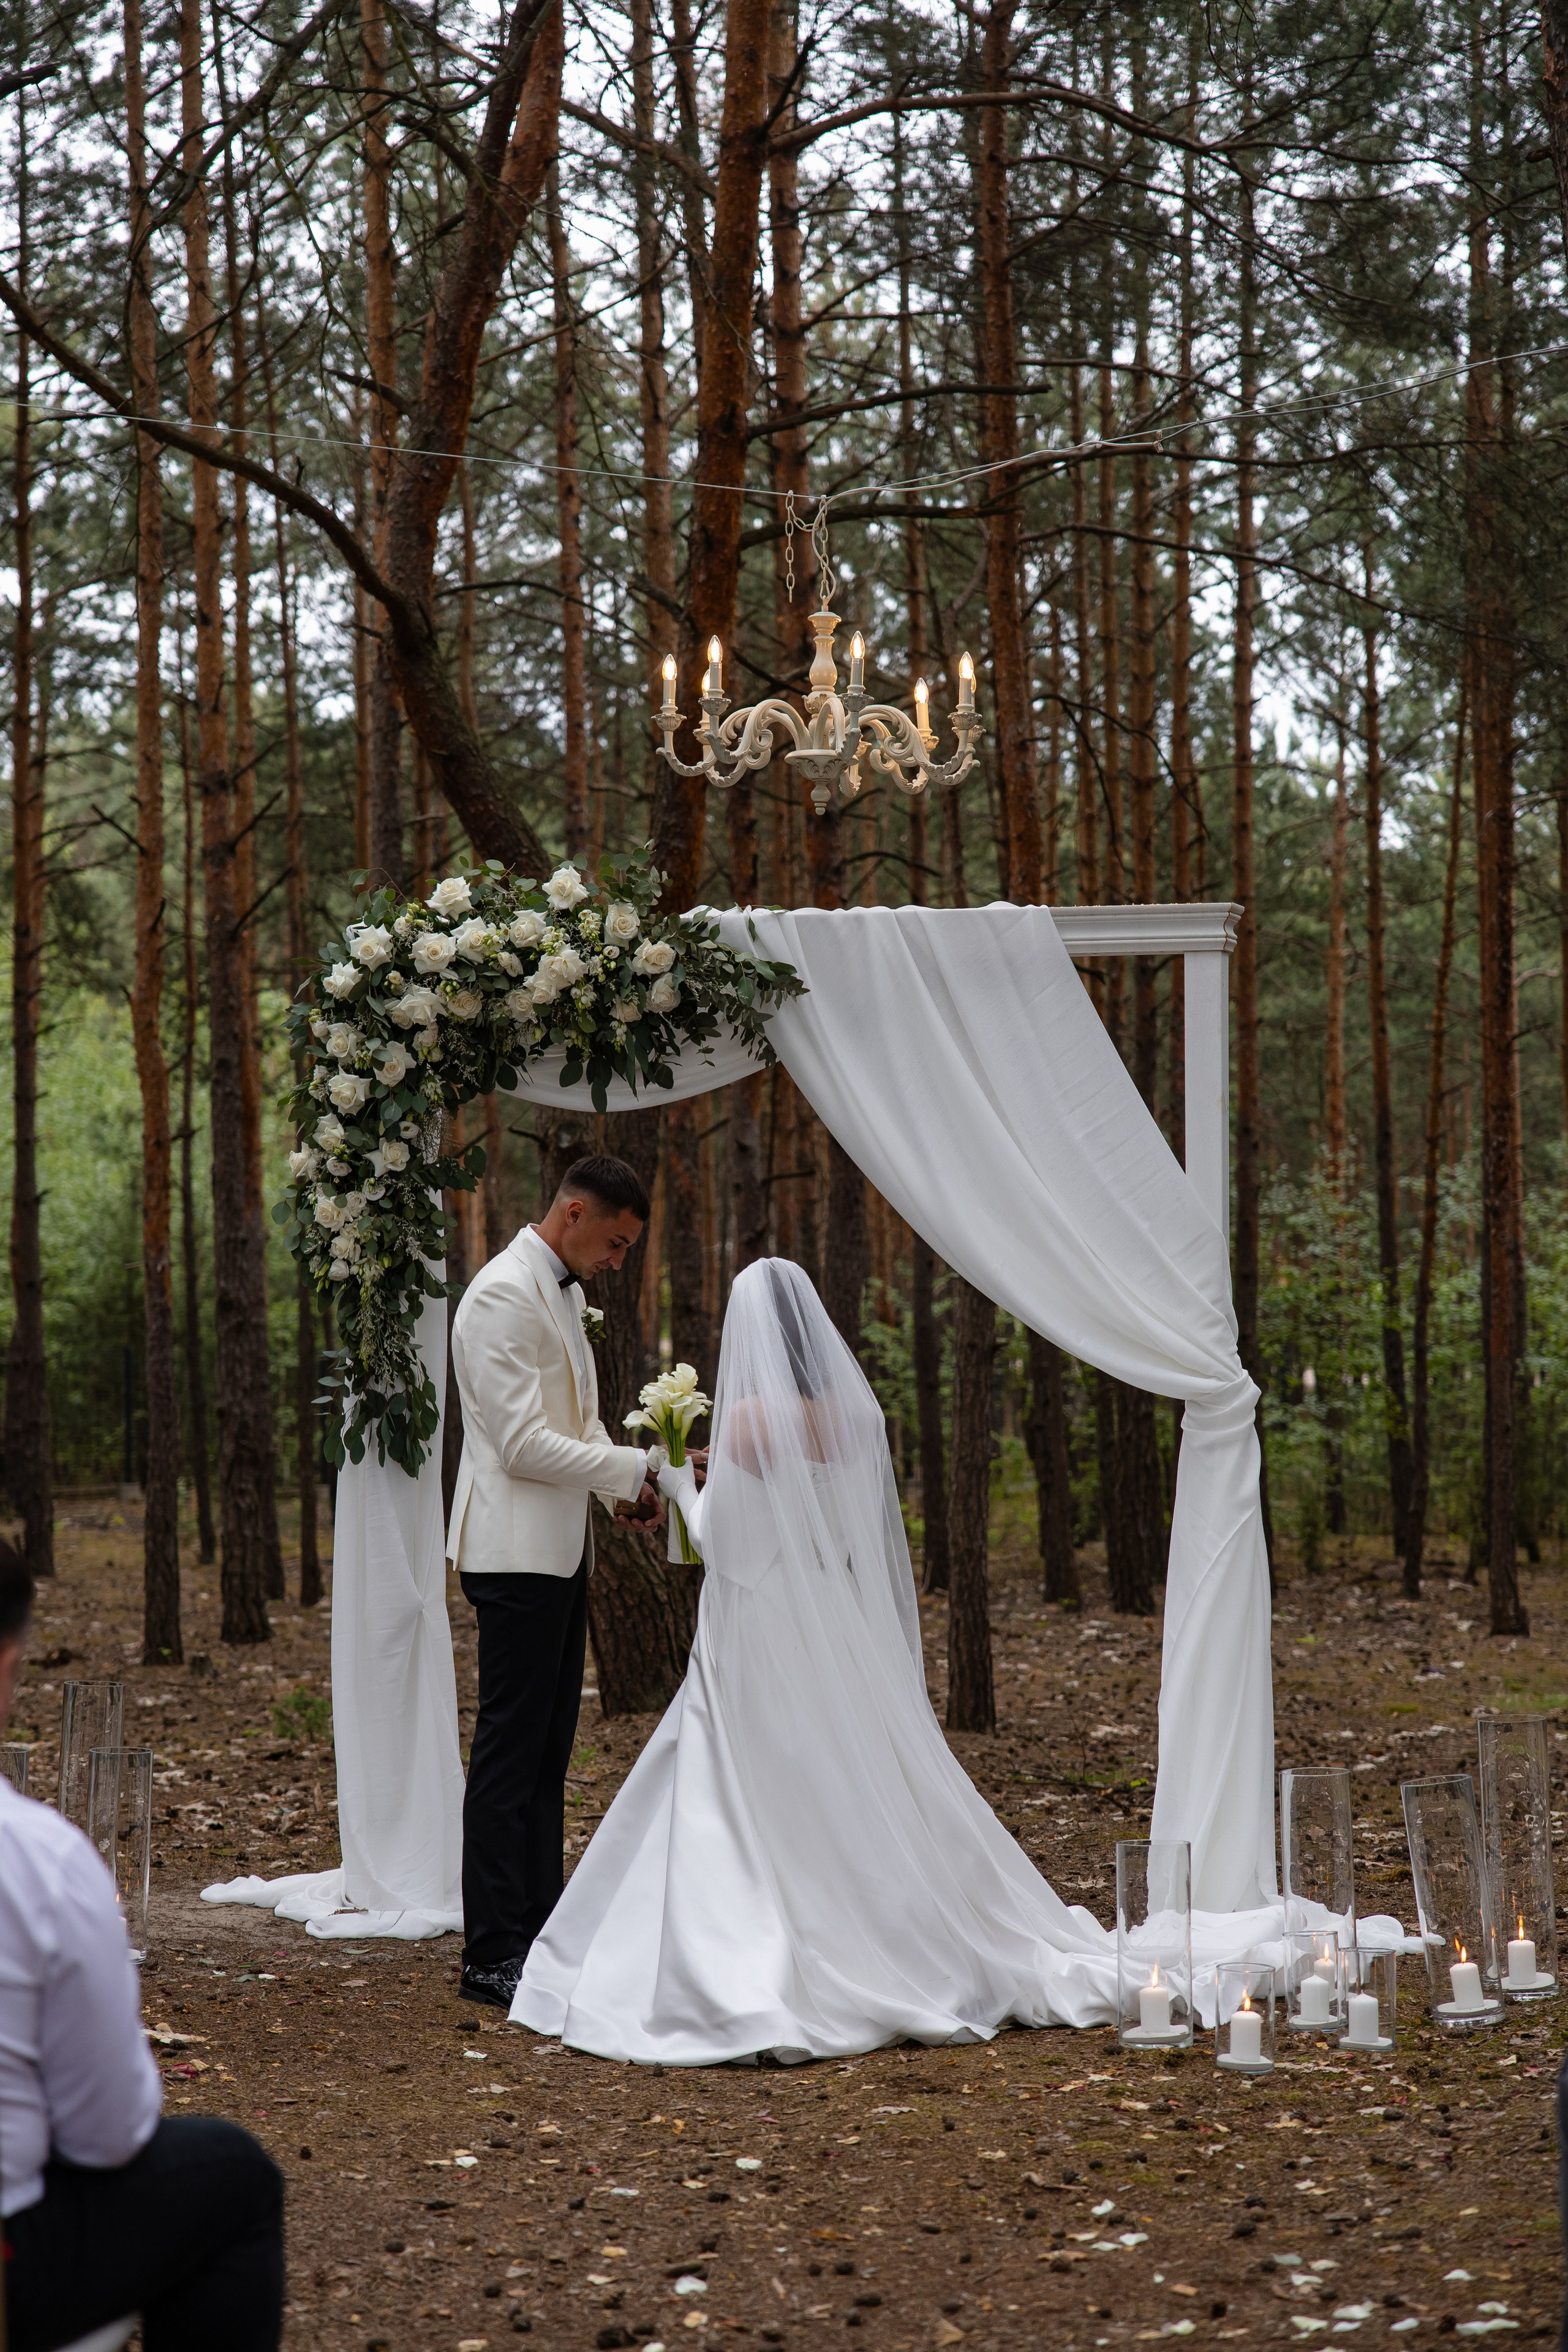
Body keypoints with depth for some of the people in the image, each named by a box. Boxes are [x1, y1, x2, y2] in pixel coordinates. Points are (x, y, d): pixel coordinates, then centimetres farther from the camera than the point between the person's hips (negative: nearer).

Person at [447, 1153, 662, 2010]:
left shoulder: (562, 1291, 16)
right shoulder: (503, 1294, -16)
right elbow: (523, 1443, -21)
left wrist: (627, 1483, 7)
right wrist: (635, 1468, -18)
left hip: (559, 1550, 10)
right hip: (516, 1548, -10)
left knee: (548, 1752, 12)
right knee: (509, 1754, -7)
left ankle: (540, 1932, 18)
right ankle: (492, 1956, -4)